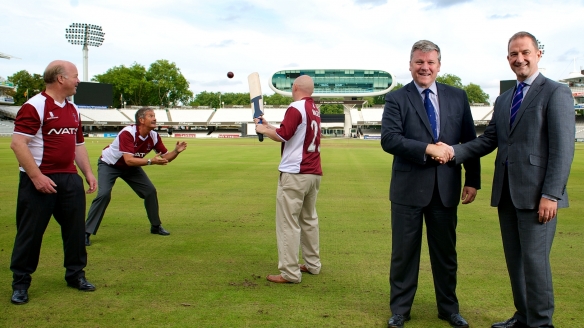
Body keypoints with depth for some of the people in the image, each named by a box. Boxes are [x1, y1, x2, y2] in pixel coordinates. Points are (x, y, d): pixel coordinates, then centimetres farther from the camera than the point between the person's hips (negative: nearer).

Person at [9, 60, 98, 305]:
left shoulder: (73, 110, 14)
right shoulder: (34, 106, -11)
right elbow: (18, 143, -17)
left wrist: (88, 173, 12)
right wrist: (36, 176, -21)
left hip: (70, 179, 7)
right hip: (40, 181, -7)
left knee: (75, 229, 11)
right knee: (30, 233, 2)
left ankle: (75, 274, 26)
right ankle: (20, 283, 14)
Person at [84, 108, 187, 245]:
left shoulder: (154, 136, -15)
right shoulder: (128, 133, -34)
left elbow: (165, 157, -7)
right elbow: (129, 160, -40)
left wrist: (176, 151, -27)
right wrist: (150, 161, -48)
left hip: (130, 167, 6)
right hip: (109, 165, -6)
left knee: (150, 191, 0)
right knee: (104, 194, -23)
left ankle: (156, 226, 18)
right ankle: (86, 232, -13)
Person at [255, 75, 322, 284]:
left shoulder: (296, 108, -11)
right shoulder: (314, 110, 15)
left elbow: (282, 135, -17)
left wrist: (264, 130, 0)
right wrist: (269, 127, 19)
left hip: (295, 174, -9)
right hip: (313, 173, 9)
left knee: (288, 222, -5)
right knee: (309, 219, 17)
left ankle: (289, 272, -3)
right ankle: (312, 264, 25)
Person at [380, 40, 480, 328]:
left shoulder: (457, 97, 7)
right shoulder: (396, 99, -2)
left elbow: (470, 141, 8)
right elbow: (389, 139, -14)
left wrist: (473, 180, 4)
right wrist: (427, 148, -23)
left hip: (446, 188, 3)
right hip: (409, 188, -2)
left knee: (446, 252, 15)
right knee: (404, 252, 8)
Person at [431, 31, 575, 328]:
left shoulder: (556, 93, -4)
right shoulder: (503, 100, 18)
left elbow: (563, 149, -11)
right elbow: (488, 140, 12)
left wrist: (551, 195, -17)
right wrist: (454, 152, -4)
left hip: (536, 193, -7)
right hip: (506, 192, 7)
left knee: (534, 259, -3)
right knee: (514, 259, 14)